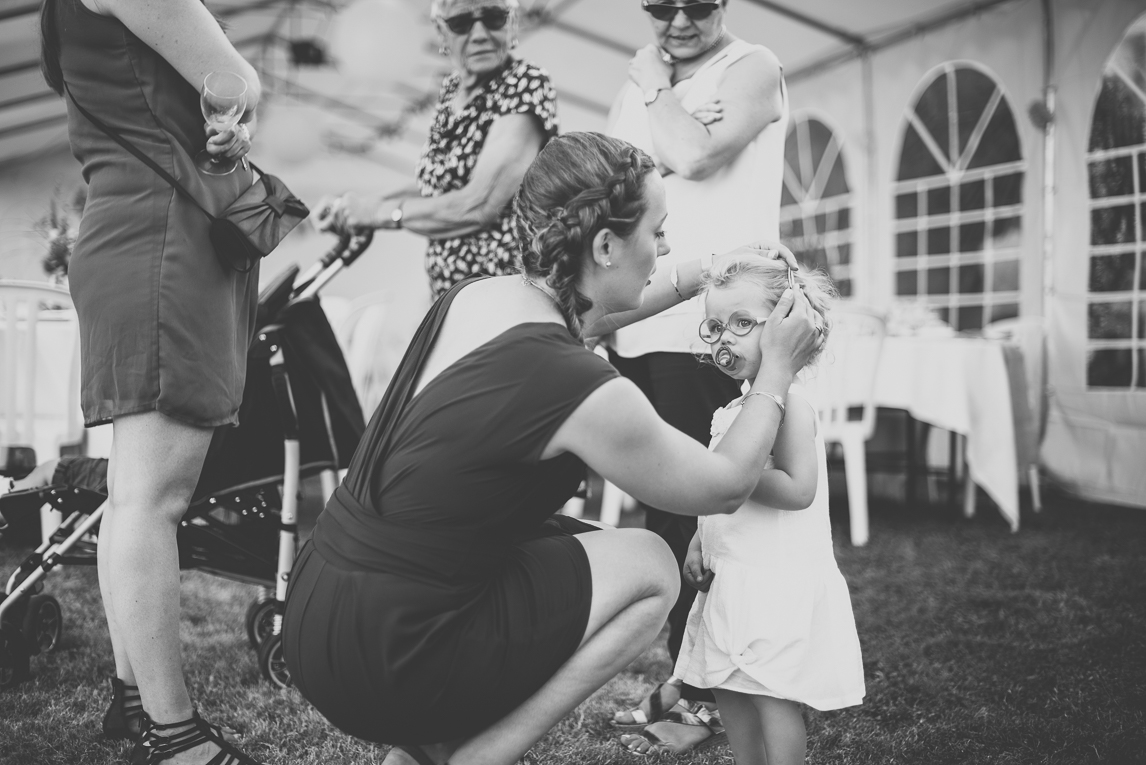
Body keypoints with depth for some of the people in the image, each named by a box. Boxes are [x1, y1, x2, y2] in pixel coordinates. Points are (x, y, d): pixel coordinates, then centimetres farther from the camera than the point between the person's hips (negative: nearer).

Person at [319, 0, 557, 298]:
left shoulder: (526, 83, -12)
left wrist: (379, 212, -10)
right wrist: (354, 208, 8)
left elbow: (478, 206, -19)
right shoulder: (451, 89, 10)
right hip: (444, 288, 7)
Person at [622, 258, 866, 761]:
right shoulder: (734, 409, 14)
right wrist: (699, 542, 8)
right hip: (733, 577, 9)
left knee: (772, 696, -3)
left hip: (777, 581, -9)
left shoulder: (788, 401, -14)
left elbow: (798, 490, -24)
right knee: (728, 688, 15)